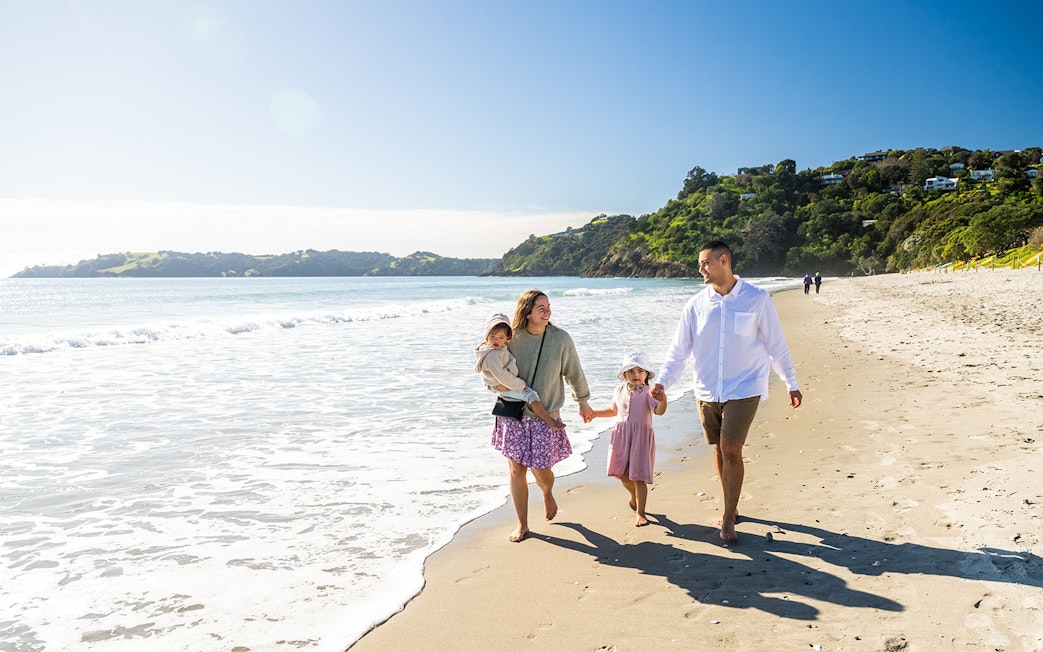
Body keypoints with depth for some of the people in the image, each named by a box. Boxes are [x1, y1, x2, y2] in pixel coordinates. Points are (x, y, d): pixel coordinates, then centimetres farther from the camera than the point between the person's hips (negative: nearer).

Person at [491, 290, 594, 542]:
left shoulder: (561, 339, -9)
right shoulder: (512, 337, -7)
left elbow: (574, 373, 5)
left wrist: (583, 402, 15)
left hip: (545, 415, -1)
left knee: (541, 471, -1)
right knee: (515, 470, 4)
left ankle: (548, 494, 38)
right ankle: (522, 524, 22)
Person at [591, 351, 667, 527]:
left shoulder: (648, 393, -10)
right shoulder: (620, 390, 7)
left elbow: (659, 410, -27)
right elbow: (613, 410, 24)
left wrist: (662, 399, -47)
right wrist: (592, 413, 21)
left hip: (640, 438, -5)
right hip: (621, 437, 5)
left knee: (638, 476, -3)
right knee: (622, 474, 13)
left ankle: (640, 513, 10)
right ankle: (634, 495, 45)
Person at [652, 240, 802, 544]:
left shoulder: (757, 299, -6)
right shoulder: (697, 304, 2)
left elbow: (776, 345, 2)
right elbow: (679, 348, 4)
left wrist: (791, 383, 7)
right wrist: (662, 381, -7)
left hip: (744, 389, -4)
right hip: (707, 391, 4)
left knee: (731, 450, -10)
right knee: (719, 449, 12)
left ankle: (728, 519, 3)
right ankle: (731, 507, 30)